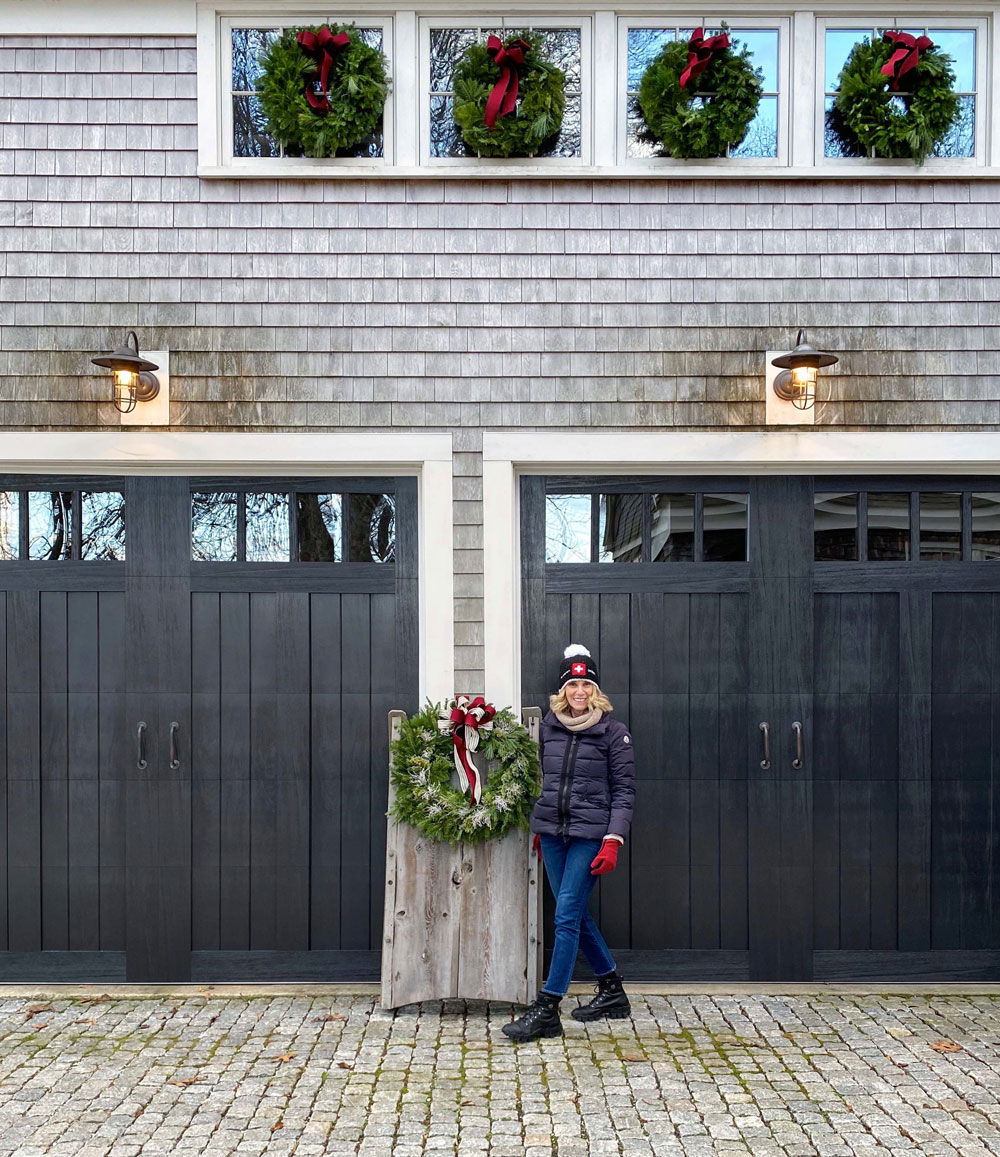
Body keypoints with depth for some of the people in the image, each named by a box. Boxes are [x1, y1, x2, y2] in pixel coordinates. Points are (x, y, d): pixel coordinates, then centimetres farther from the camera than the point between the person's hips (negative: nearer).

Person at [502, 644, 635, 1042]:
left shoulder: (613, 732, -5)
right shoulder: (549, 727, 8)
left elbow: (623, 790, -6)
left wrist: (613, 841, -15)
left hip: (590, 834, -5)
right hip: (551, 830, 6)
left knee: (566, 915, -9)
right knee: (576, 915, 12)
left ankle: (547, 1010, -5)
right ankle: (612, 992, 28)